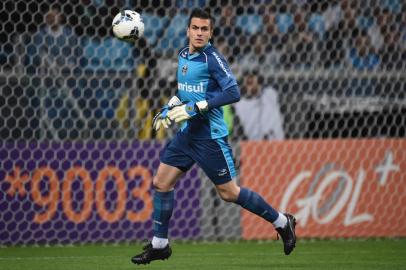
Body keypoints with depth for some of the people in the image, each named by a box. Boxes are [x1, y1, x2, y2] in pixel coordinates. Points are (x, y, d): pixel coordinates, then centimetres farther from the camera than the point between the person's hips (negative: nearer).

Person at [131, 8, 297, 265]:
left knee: (229, 192, -2)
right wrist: (170, 108, 13)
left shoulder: (212, 58, -16)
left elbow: (233, 92, -25)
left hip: (210, 136, -8)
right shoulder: (183, 56, 8)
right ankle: (159, 245, 15)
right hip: (187, 133, 8)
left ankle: (282, 222, 14)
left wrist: (195, 108, -26)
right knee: (161, 183, 4)